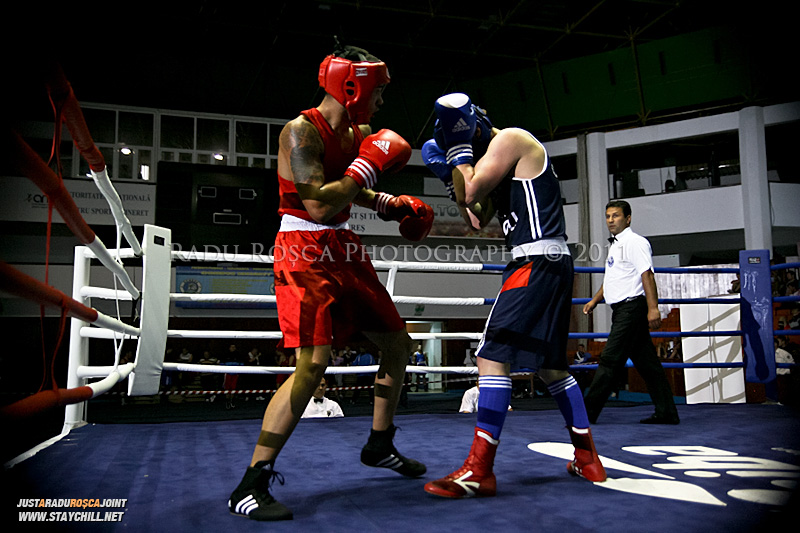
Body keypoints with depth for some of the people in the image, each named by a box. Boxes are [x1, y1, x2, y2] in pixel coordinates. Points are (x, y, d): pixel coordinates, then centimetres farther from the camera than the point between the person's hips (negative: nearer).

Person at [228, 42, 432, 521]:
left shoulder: (360, 134, 11)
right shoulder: (301, 131, -15)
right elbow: (319, 206, -26)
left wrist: (389, 206, 16)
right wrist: (368, 167, -18)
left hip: (346, 253, 9)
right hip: (306, 255, -9)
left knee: (398, 344, 14)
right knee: (313, 364, -20)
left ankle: (380, 445, 32)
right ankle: (251, 485, -9)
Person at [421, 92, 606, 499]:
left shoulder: (510, 138, -5)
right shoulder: (502, 159, 24)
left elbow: (472, 192, -11)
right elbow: (477, 219, 21)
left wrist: (459, 148, 2)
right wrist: (449, 171, 15)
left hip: (538, 260, -11)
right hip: (551, 266, 11)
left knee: (493, 355, -15)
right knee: (550, 365, 17)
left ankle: (479, 472, -15)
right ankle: (588, 461, 26)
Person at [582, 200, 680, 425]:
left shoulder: (635, 242, -9)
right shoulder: (615, 245, 20)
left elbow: (647, 275, -18)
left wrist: (653, 308, -25)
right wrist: (594, 300, 25)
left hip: (631, 307, -10)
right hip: (622, 310, 10)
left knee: (610, 360, -9)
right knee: (646, 362, 10)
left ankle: (587, 412, -7)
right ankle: (666, 412, 16)